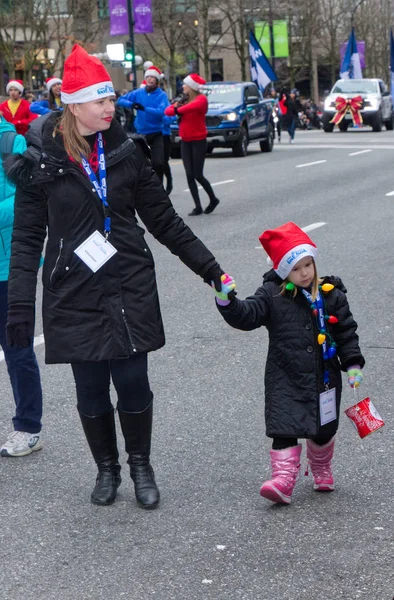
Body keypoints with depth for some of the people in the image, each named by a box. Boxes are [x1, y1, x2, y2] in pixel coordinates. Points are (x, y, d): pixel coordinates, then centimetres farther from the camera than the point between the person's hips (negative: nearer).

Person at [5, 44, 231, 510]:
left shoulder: (126, 152, 2)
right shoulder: (41, 161, -4)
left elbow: (162, 218, 9)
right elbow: (27, 238, -2)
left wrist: (206, 266, 8)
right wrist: (20, 305, -6)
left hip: (129, 290, 1)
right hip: (73, 296, -1)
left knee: (132, 383, 0)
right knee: (90, 390, 7)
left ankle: (141, 467, 22)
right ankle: (106, 468, 28)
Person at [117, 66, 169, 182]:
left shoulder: (162, 95, -7)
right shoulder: (138, 93, 3)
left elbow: (161, 111, -23)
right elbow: (121, 100, 4)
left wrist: (144, 108, -34)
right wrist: (131, 104, -17)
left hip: (156, 134, -3)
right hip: (140, 133, 3)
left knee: (158, 163, -16)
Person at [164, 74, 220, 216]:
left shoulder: (201, 99, -11)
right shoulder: (184, 99, 9)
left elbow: (193, 106, -34)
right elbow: (168, 110, 1)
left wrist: (178, 110, -23)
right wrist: (175, 107, -19)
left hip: (198, 141, -6)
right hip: (185, 141, 6)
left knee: (198, 175, -5)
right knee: (190, 175, 1)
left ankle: (213, 199, 18)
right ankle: (198, 207, 5)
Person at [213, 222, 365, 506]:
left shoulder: (331, 295, -1)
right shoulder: (272, 295, -6)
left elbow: (347, 331, 5)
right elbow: (246, 316, -14)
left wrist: (353, 363, -1)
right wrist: (227, 302, -32)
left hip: (324, 376, 2)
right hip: (285, 377, -2)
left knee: (324, 429, 16)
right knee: (284, 428, -11)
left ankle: (322, 471, 40)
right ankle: (283, 479, -10)